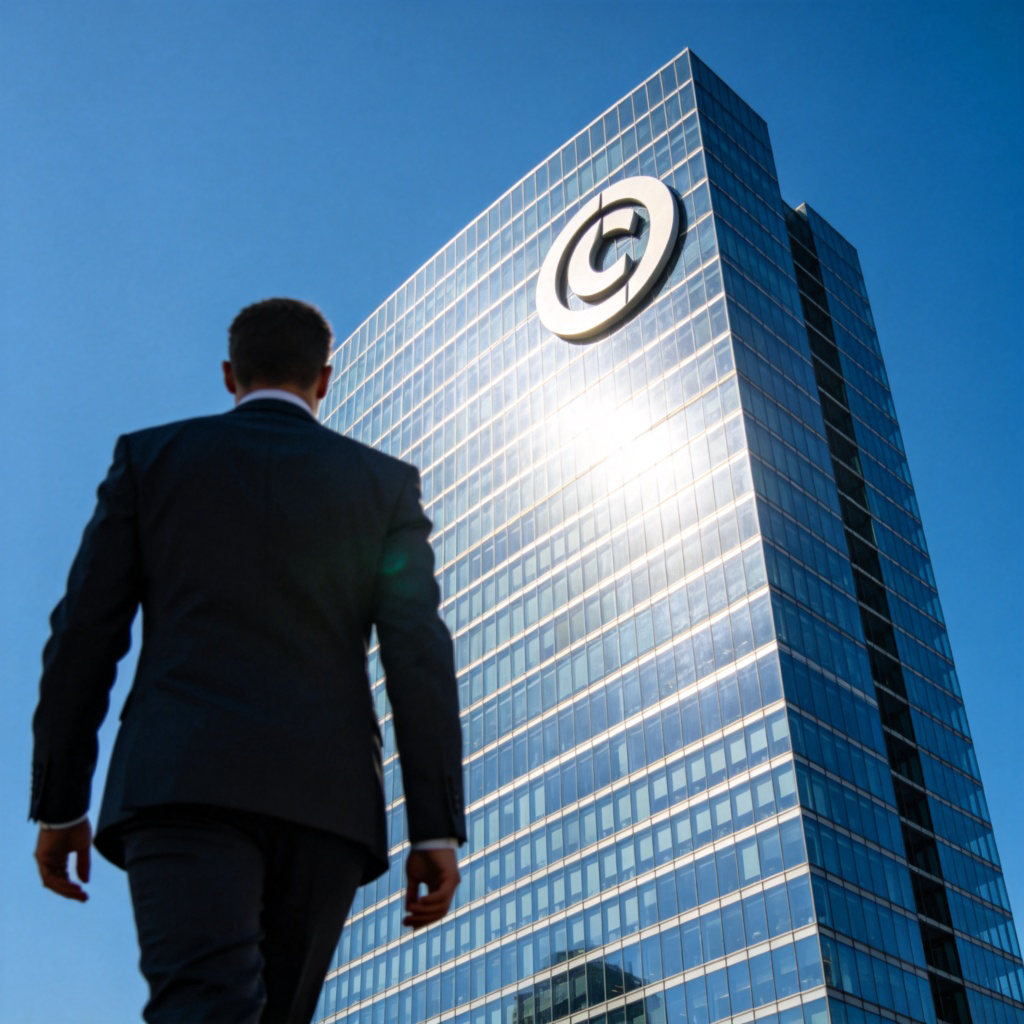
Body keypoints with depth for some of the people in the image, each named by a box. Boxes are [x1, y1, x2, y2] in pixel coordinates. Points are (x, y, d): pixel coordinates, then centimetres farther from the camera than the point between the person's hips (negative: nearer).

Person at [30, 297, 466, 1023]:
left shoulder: (150, 456, 14)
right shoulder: (386, 483, 13)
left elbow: (84, 636, 8)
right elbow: (420, 658, 2)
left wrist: (58, 803, 13)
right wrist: (438, 829, 1)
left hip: (185, 782, -1)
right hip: (323, 797, 2)